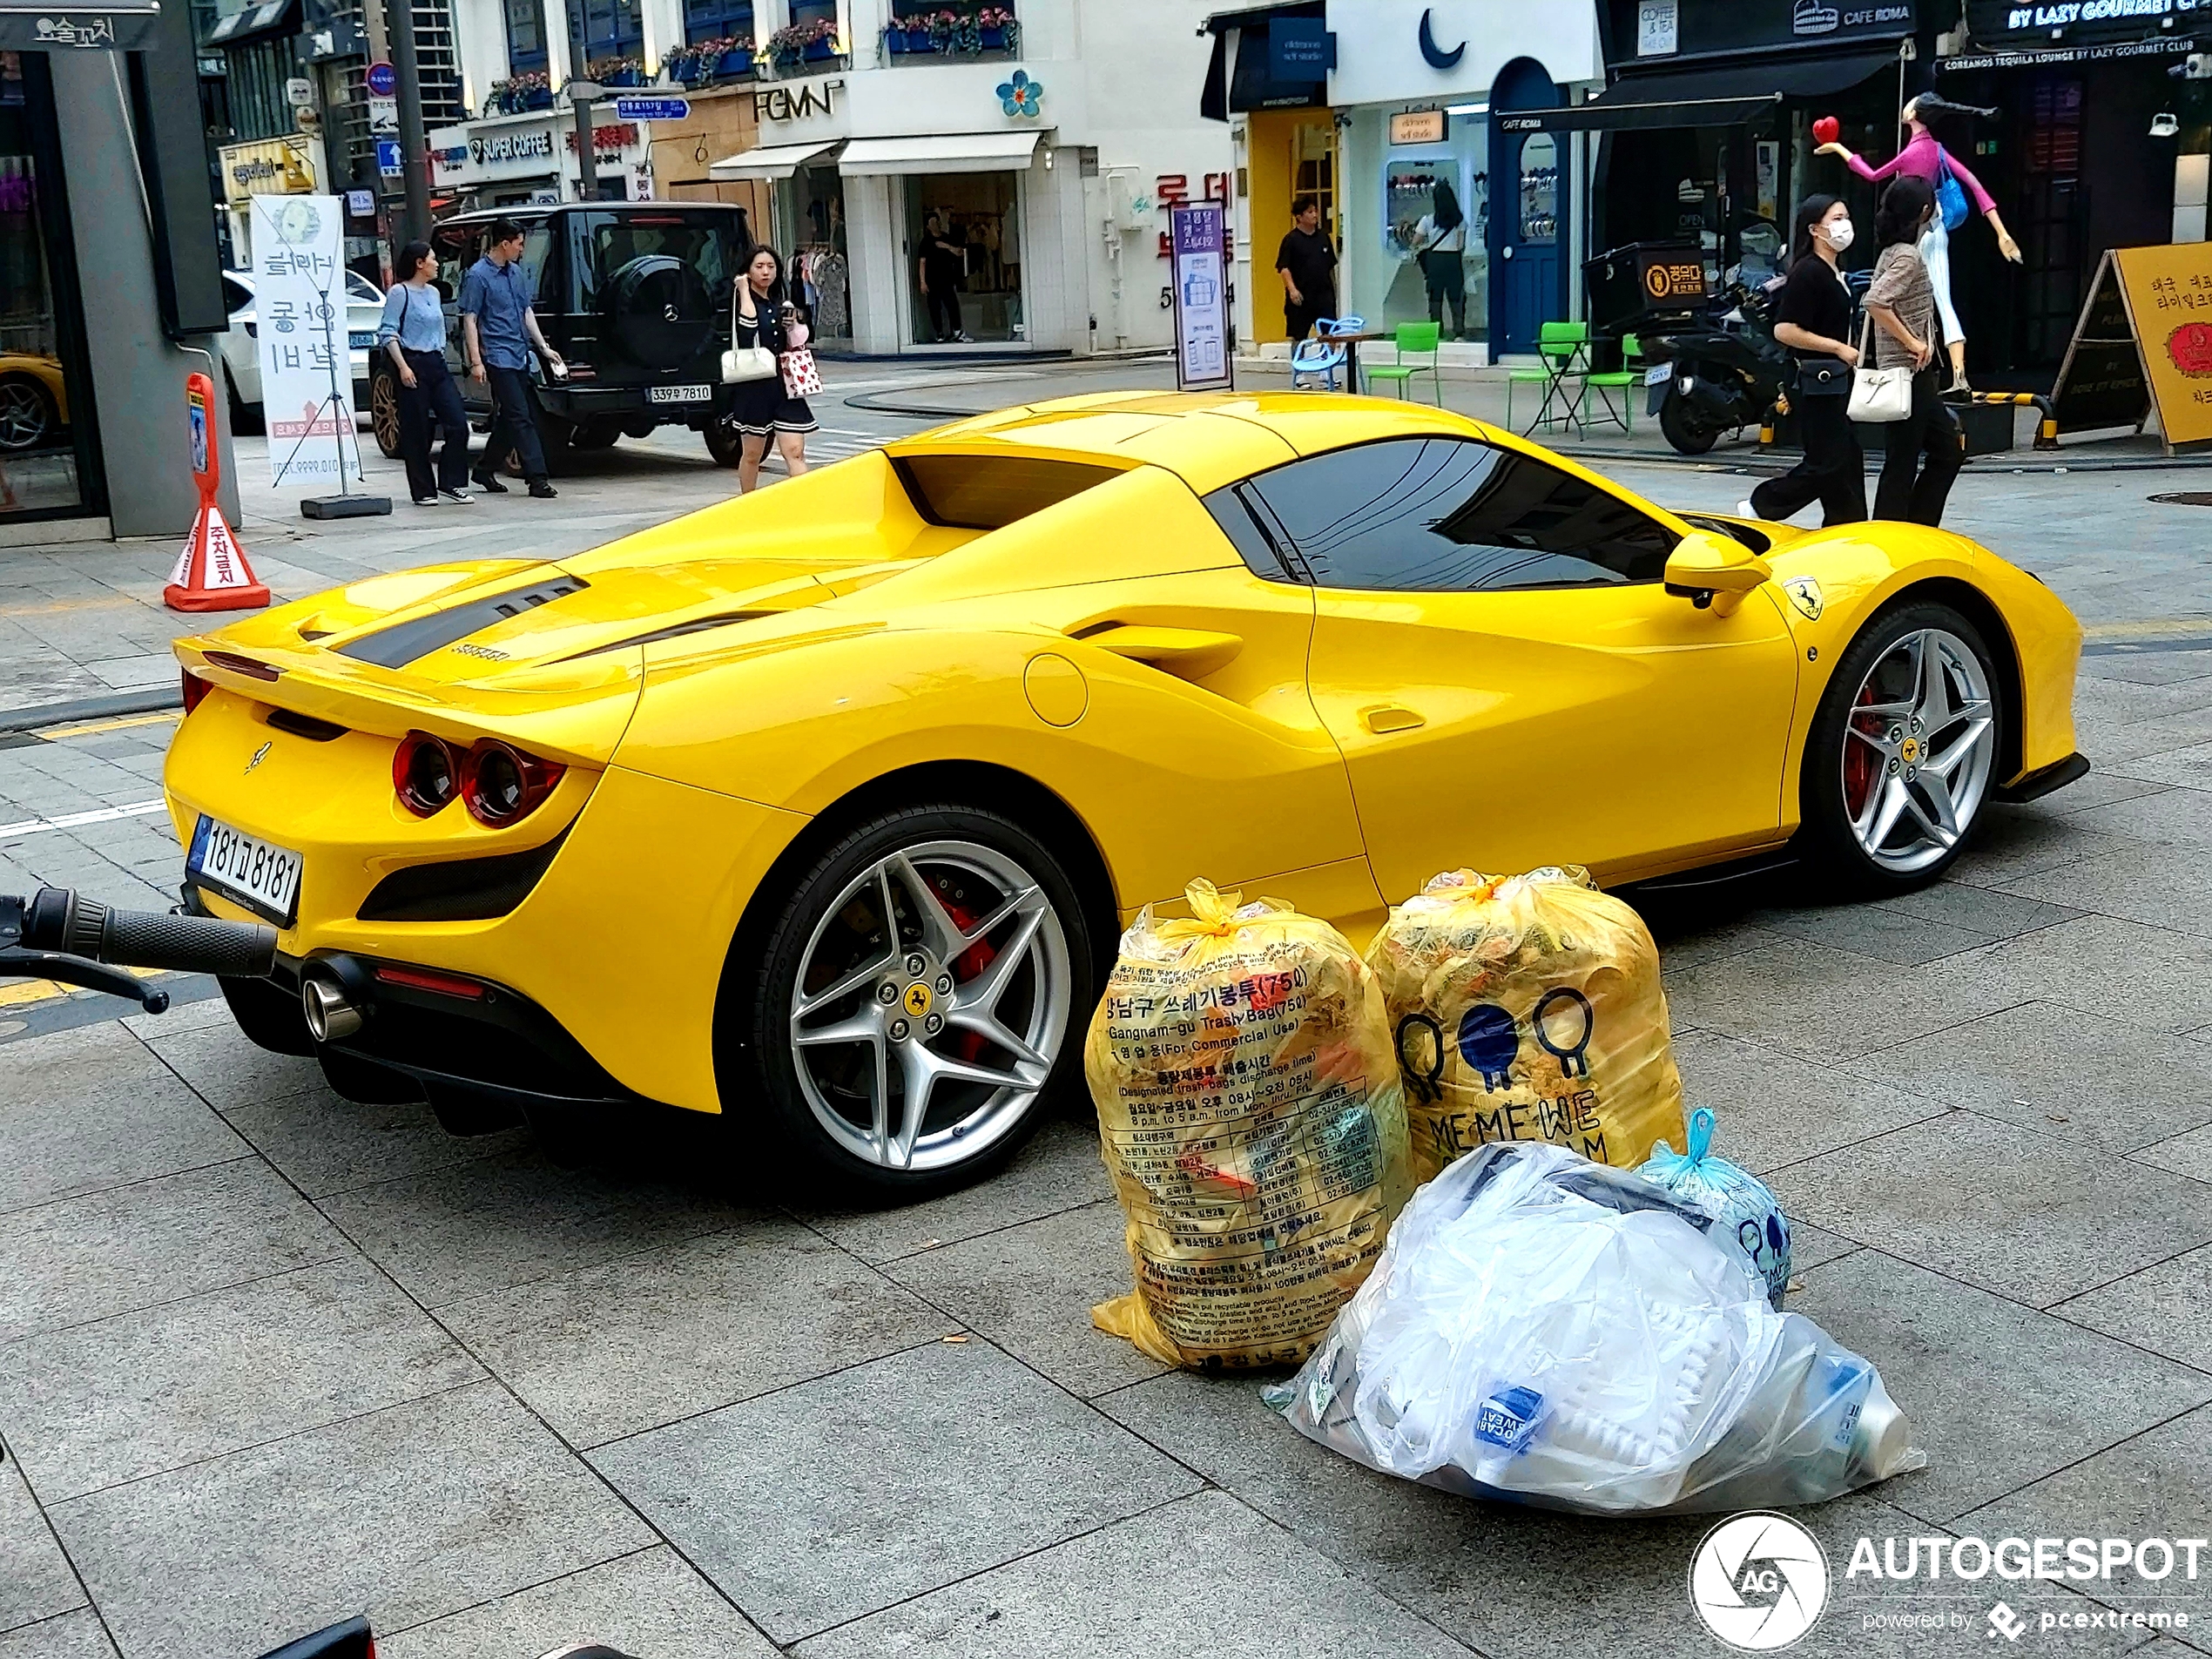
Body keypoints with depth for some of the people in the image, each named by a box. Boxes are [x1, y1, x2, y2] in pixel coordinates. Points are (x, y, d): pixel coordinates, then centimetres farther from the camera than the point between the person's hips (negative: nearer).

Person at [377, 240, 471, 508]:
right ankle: (423, 491, 5)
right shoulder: (400, 293, -6)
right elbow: (388, 332, -10)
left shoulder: (433, 293, 16)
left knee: (458, 423, -3)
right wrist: (403, 366, -18)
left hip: (437, 364, 7)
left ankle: (451, 484, 5)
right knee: (417, 431, -2)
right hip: (413, 365, -7)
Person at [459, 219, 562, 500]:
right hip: (498, 357, -8)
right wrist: (476, 361, -16)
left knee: (510, 418, 12)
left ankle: (485, 471, 25)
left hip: (519, 355, 8)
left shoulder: (517, 272, 14)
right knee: (521, 418, -12)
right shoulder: (478, 275, -9)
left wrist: (543, 347, 15)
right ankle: (537, 479, -14)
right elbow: (470, 320, -10)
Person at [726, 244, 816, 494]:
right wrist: (744, 290, -15)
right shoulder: (742, 301, -4)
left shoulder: (780, 303, 15)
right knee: (752, 454, 7)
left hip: (784, 386, 4)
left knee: (795, 451, -7)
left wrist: (793, 326, 3)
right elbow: (749, 321, -28)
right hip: (754, 386, -4)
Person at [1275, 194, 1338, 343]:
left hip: (1324, 296, 4)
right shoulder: (1291, 239, -4)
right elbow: (1283, 267, -9)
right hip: (1301, 298, -4)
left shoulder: (1323, 236, 11)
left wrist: (1334, 291, 17)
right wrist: (1292, 288, -21)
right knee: (1298, 337, 3)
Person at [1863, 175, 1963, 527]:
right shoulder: (1908, 256, -15)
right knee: (1902, 462, -5)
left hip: (1915, 372, 10)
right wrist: (1913, 343, -21)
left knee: (1948, 450, 15)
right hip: (1909, 371, -10)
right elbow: (1875, 303, -29)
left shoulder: (1893, 253, 13)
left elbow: (1880, 302, 22)